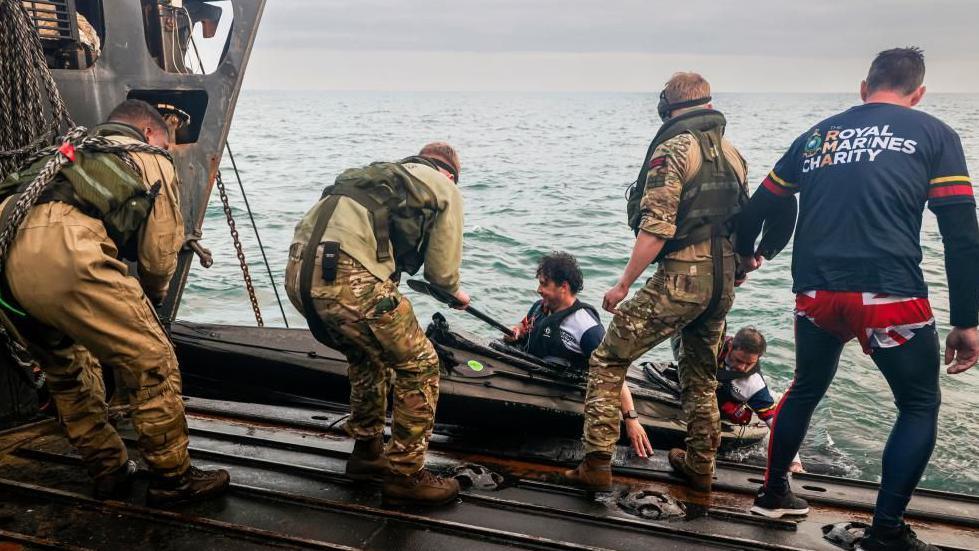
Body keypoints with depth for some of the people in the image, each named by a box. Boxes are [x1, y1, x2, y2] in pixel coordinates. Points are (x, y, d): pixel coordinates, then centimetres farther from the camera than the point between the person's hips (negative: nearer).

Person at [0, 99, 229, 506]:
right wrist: (150, 300, 32)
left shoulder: (74, 150, 38)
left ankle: (109, 473, 32)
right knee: (151, 364, 4)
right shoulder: (152, 161, 19)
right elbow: (159, 254, 11)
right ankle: (173, 479, 13)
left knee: (68, 373, 24)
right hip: (64, 254, -8)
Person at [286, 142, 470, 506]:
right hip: (348, 279, -8)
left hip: (297, 271, 8)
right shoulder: (446, 191, 15)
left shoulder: (384, 172, 33)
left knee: (369, 356, 30)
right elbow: (441, 272, 15)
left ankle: (367, 452, 38)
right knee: (419, 366, 9)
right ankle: (405, 474, 16)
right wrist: (457, 293, 36)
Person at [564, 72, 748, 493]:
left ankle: (597, 464, -1)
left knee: (607, 362, 3)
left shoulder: (673, 149, -8)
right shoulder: (732, 153, 14)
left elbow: (657, 227, -18)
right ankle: (700, 466, 32)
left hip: (681, 277, -7)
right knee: (701, 375, 23)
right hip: (724, 282, 7)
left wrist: (624, 284, -12)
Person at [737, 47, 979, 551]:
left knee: (807, 389, 27)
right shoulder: (933, 134, 7)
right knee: (920, 406, 17)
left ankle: (773, 492, 37)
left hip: (815, 295, 4)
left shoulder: (816, 135, 16)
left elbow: (757, 210, 20)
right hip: (889, 296, -4)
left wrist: (745, 254, 40)